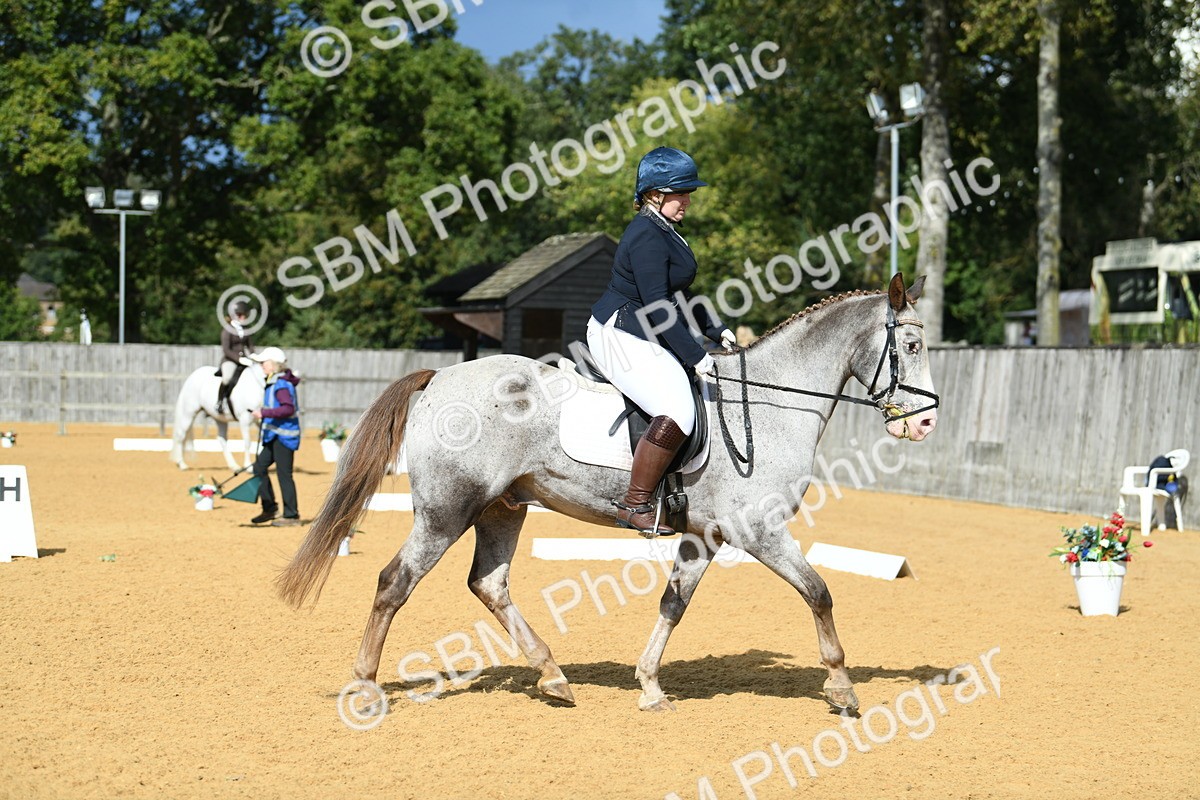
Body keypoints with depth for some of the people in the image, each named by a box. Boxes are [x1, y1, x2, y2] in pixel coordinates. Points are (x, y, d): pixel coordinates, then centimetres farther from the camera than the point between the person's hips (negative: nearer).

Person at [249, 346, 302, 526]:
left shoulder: (282, 385, -17)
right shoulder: (272, 383, 14)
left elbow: (288, 409, -28)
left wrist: (264, 413, -30)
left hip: (284, 437, -10)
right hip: (274, 436, 10)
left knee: (284, 474, -5)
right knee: (259, 467, 11)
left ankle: (291, 516, 2)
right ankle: (270, 508, 19)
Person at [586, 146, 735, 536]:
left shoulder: (667, 233, 15)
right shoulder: (647, 237, -19)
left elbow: (679, 296, 24)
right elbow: (657, 308, -23)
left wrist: (718, 331, 15)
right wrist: (696, 357, -21)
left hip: (648, 338, 11)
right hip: (619, 336, -11)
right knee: (677, 414, -26)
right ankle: (635, 504, -18)